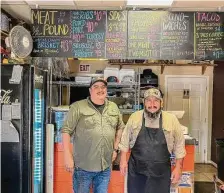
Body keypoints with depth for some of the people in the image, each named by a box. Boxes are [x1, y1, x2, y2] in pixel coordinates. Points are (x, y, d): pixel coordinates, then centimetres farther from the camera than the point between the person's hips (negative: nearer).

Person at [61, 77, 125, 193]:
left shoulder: (114, 107, 7)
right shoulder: (78, 107, -9)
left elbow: (120, 128, 18)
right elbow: (66, 131, -8)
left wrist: (115, 148, 10)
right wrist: (68, 156, -11)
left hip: (105, 166, 4)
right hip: (83, 166, -4)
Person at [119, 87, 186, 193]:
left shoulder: (171, 119, -5)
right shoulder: (134, 117, -2)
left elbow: (179, 146, 0)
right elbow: (125, 140, 5)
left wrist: (178, 167, -2)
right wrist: (123, 160, 1)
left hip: (161, 172, 0)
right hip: (136, 170, 1)